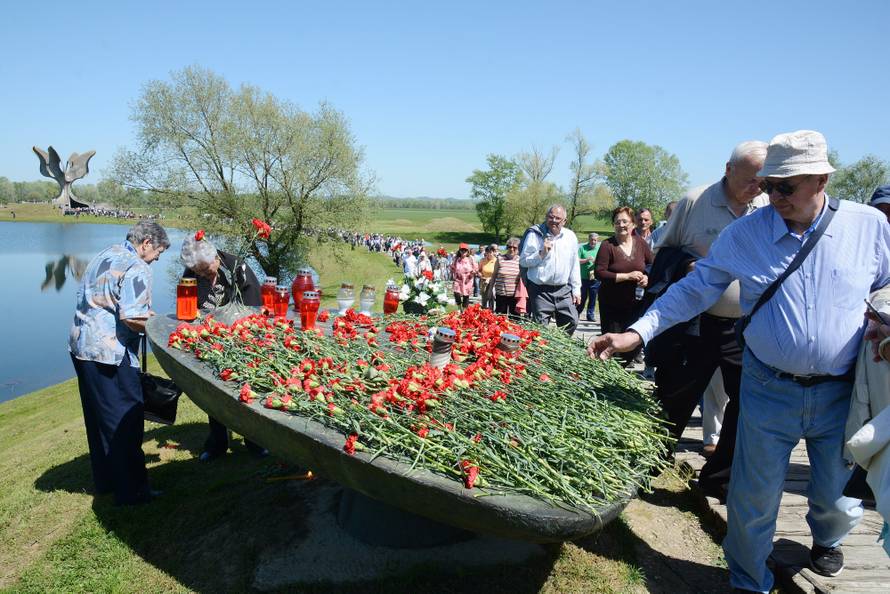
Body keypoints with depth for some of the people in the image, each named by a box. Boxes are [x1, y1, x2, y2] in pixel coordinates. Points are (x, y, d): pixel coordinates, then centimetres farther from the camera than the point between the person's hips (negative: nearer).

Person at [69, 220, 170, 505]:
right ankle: (131, 490, 6)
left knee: (98, 419, 18)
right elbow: (132, 318, -24)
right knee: (125, 422, -1)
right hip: (110, 353, -10)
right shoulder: (136, 270, -16)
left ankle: (105, 481, 31)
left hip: (82, 346, 10)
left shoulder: (105, 255, 13)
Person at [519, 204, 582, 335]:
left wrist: (576, 289, 11)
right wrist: (541, 253, -17)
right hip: (540, 290, -4)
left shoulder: (570, 237, 7)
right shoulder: (534, 235, -5)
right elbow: (523, 261, -4)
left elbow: (574, 264, 12)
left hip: (563, 289, 4)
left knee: (572, 321, 5)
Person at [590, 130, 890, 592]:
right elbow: (695, 289, -5)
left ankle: (827, 539, 56)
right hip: (769, 391, -1)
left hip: (842, 393, 1)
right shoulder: (745, 232, -6)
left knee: (836, 493, 19)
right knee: (754, 499, 6)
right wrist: (637, 332, -13)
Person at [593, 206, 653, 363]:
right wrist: (627, 276, -20)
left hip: (635, 303, 4)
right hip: (612, 304, -4)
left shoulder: (641, 243, 3)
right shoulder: (607, 245, -9)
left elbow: (652, 265, 14)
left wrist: (647, 277, -8)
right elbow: (599, 273, -16)